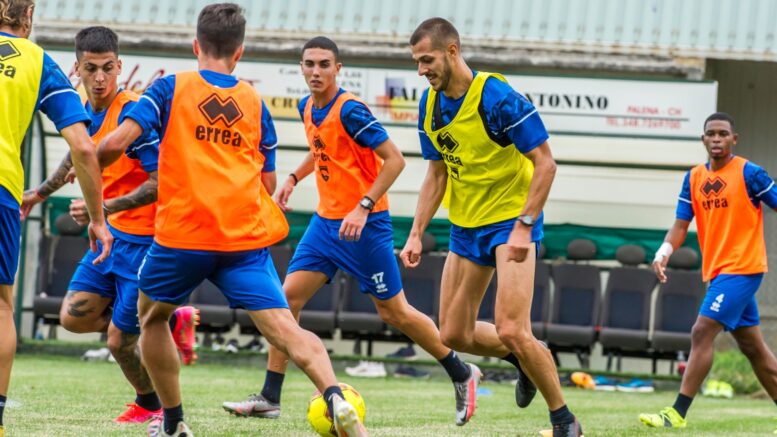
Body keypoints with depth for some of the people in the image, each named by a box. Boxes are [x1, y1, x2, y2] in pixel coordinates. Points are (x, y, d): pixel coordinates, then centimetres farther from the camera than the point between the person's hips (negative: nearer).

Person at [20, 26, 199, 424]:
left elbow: (161, 181, -26)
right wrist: (41, 192, 34)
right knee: (74, 316, 2)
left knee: (119, 340, -4)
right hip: (114, 233, 8)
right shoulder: (83, 109, 3)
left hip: (146, 238, -8)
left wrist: (105, 208, -33)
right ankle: (172, 321, 17)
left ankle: (149, 405, 26)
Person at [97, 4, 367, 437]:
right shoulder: (255, 102, 14)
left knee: (151, 315, 25)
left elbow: (117, 143, -6)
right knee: (284, 328, -9)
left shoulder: (171, 89, 5)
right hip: (246, 237, 1)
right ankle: (336, 397, -34)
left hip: (181, 236, -1)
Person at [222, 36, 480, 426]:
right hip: (326, 220, 8)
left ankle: (462, 375, 19)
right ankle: (269, 398, 1)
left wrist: (363, 207, -26)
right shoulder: (308, 108, 6)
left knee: (394, 312, 0)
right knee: (288, 297, -2)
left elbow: (394, 160, -21)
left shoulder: (349, 110, -19)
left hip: (364, 224, -8)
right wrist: (294, 178, 14)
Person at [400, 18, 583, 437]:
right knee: (454, 335, 8)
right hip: (465, 226, 8)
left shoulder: (497, 97, -21)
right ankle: (528, 357, 34)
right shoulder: (430, 105, 1)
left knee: (510, 331, -19)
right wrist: (416, 234, 5)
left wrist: (524, 225, -26)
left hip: (512, 220, -7)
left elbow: (545, 163, -19)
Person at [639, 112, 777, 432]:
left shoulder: (748, 173, -8)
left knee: (702, 333, -15)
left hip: (742, 268, -7)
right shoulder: (694, 178, 8)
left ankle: (678, 414, -16)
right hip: (716, 271, 7)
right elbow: (681, 225, 7)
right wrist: (664, 251, -12)